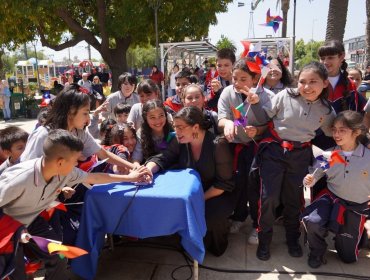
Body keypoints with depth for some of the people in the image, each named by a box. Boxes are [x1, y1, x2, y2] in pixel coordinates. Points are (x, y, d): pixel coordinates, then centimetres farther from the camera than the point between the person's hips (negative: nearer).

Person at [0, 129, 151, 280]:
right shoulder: (20, 179, -39)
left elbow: (93, 178, -4)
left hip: (29, 221, 6)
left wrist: (129, 177, 1)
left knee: (59, 255, -3)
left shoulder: (66, 173, -19)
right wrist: (15, 232, -25)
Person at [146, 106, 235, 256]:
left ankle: (217, 244, 4)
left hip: (217, 195, -5)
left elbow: (224, 183, -18)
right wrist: (148, 169, -36)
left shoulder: (218, 145, -22)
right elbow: (162, 159, -13)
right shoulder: (179, 142, -6)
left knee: (210, 216, -33)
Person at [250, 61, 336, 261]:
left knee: (294, 198, 14)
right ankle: (264, 239, 20)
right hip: (274, 150, -3)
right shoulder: (285, 96, -14)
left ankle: (292, 238, 38)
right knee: (269, 197, -4)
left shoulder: (326, 109, -2)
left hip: (301, 155, 3)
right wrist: (254, 103, -23)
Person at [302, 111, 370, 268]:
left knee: (348, 257, 12)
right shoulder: (328, 154, -8)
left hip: (356, 208, 0)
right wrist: (309, 181, -24)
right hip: (331, 198, 1)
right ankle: (317, 252, 1)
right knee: (310, 221, -33)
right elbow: (315, 175, -3)